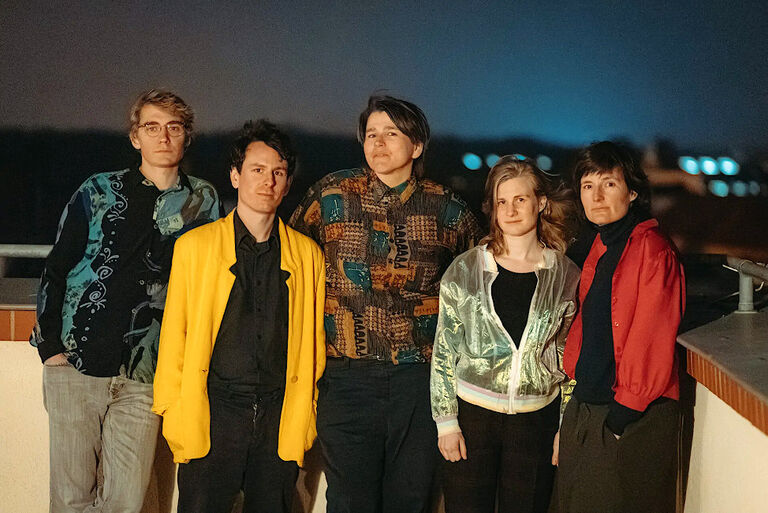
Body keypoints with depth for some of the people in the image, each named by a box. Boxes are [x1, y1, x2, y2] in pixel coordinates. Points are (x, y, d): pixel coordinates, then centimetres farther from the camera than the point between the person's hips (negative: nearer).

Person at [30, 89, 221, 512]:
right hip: (75, 365, 0)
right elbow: (55, 271, 8)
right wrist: (50, 346, 0)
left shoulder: (202, 201, 8)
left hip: (144, 376, 1)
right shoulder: (98, 191, 7)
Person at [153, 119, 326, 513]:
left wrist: (305, 417, 8)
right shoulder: (194, 246, 5)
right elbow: (173, 336, 6)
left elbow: (313, 342, 11)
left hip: (281, 422, 2)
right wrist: (173, 412, 1)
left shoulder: (308, 254, 8)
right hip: (212, 417, -1)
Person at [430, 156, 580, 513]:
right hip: (472, 414, -1)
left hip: (537, 418, 1)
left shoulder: (566, 276, 1)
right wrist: (445, 421, -3)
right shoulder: (464, 271, -2)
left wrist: (565, 428, 4)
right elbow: (443, 351, 1)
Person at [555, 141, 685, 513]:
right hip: (586, 407, 8)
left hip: (635, 417, -8)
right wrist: (573, 369, 8)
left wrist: (627, 406, -17)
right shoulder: (600, 249, 12)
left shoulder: (651, 249, -15)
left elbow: (653, 340, -18)